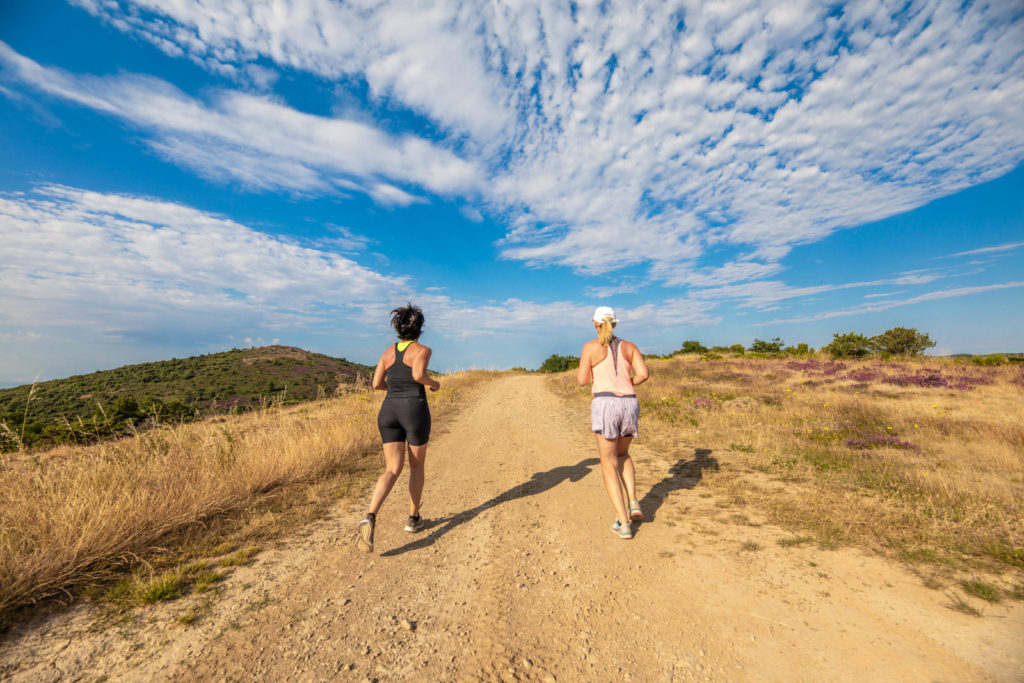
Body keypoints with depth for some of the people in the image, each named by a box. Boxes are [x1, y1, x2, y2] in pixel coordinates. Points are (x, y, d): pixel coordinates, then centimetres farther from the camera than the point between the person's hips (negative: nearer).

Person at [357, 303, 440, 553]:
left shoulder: (388, 352, 13)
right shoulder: (423, 350, -4)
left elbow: (376, 383, 7)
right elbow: (418, 374, -23)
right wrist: (433, 383, -2)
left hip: (389, 411, 4)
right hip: (415, 411, -4)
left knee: (393, 470, 6)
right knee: (417, 465, 17)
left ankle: (370, 518, -15)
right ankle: (413, 518, 25)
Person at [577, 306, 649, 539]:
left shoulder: (590, 346, 2)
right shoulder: (628, 346, 13)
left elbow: (582, 381, 0)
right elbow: (644, 374, 2)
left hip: (605, 405, -4)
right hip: (630, 405, 4)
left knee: (609, 465, 8)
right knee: (622, 454, 27)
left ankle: (623, 524, 3)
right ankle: (633, 503, 12)